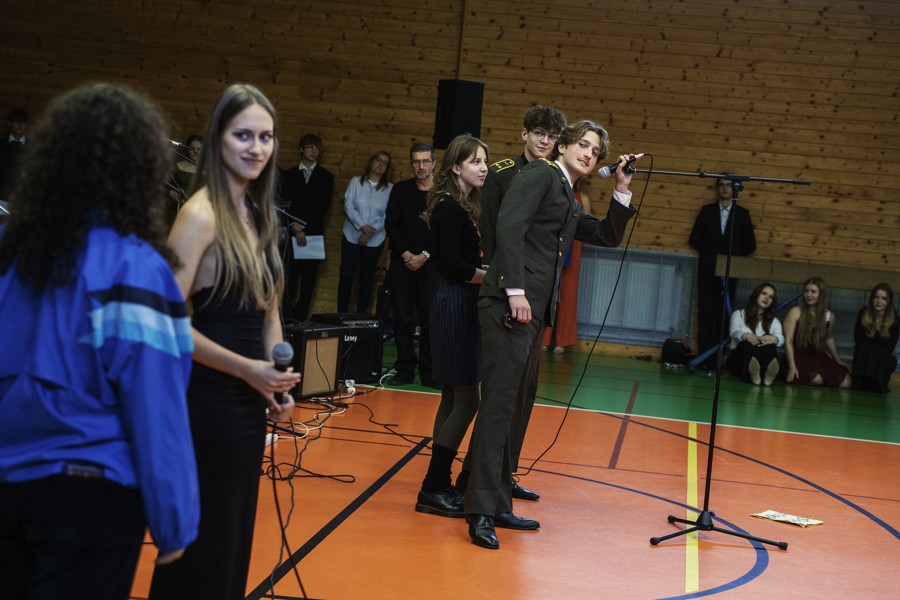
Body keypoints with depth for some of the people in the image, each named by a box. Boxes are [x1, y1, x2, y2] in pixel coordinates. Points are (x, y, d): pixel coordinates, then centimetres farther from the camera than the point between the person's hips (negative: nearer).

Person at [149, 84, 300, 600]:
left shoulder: (259, 213, 9)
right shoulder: (202, 213, -15)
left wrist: (277, 382, 4)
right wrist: (247, 369, -21)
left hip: (250, 400, 8)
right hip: (206, 399, -8)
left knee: (236, 533, 16)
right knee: (203, 538, 2)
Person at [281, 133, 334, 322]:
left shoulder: (326, 176, 10)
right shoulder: (289, 175, 12)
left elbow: (323, 206, 0)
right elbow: (285, 204, 3)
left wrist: (303, 225, -10)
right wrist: (295, 228, -10)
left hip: (314, 234, 0)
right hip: (292, 233, 0)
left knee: (309, 278, -1)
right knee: (289, 278, -7)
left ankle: (300, 318, 2)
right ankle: (285, 318, -6)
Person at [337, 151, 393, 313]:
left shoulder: (390, 189, 1)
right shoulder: (356, 182, 2)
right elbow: (348, 206, -6)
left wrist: (371, 232, -16)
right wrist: (362, 226, -19)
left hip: (375, 241, 1)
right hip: (352, 237, 0)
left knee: (366, 279, 8)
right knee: (346, 276, -1)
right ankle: (341, 315, 5)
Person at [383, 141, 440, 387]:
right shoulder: (400, 190, 7)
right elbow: (391, 224, 4)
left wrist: (424, 255, -9)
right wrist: (406, 254, -6)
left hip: (430, 264, -2)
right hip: (402, 263, 2)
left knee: (430, 318, -5)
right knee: (403, 318, 3)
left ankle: (429, 373, 1)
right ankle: (405, 369, 9)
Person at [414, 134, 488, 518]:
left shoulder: (467, 206, 15)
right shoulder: (450, 208, -13)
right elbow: (453, 266, -19)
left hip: (463, 304, 10)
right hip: (456, 305, -10)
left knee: (454, 398, 11)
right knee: (466, 400, -8)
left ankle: (439, 485, 17)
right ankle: (433, 490, -3)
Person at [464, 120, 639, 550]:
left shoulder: (569, 203, 25)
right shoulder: (540, 174, -1)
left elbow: (609, 236, 31)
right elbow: (509, 226, -14)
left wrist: (622, 190, 18)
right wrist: (516, 290, -21)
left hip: (534, 311, 9)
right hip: (509, 304, -9)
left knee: (508, 409, 11)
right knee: (498, 405, -11)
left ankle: (498, 506, 16)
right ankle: (481, 512, -11)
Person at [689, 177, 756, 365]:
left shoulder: (742, 214, 8)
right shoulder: (707, 211, 10)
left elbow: (750, 244, 6)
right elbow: (695, 239, 8)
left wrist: (733, 257, -4)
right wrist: (711, 252, -2)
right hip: (707, 270, 1)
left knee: (722, 314, -1)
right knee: (706, 313, -3)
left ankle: (717, 358, 0)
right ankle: (704, 357, -1)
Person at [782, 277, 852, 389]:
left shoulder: (829, 316, 8)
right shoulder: (796, 312, -5)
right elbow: (788, 341, -8)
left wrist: (838, 361, 25)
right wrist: (792, 366, -17)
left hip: (818, 356, 5)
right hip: (799, 355, -5)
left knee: (846, 381, -16)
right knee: (816, 379, -34)